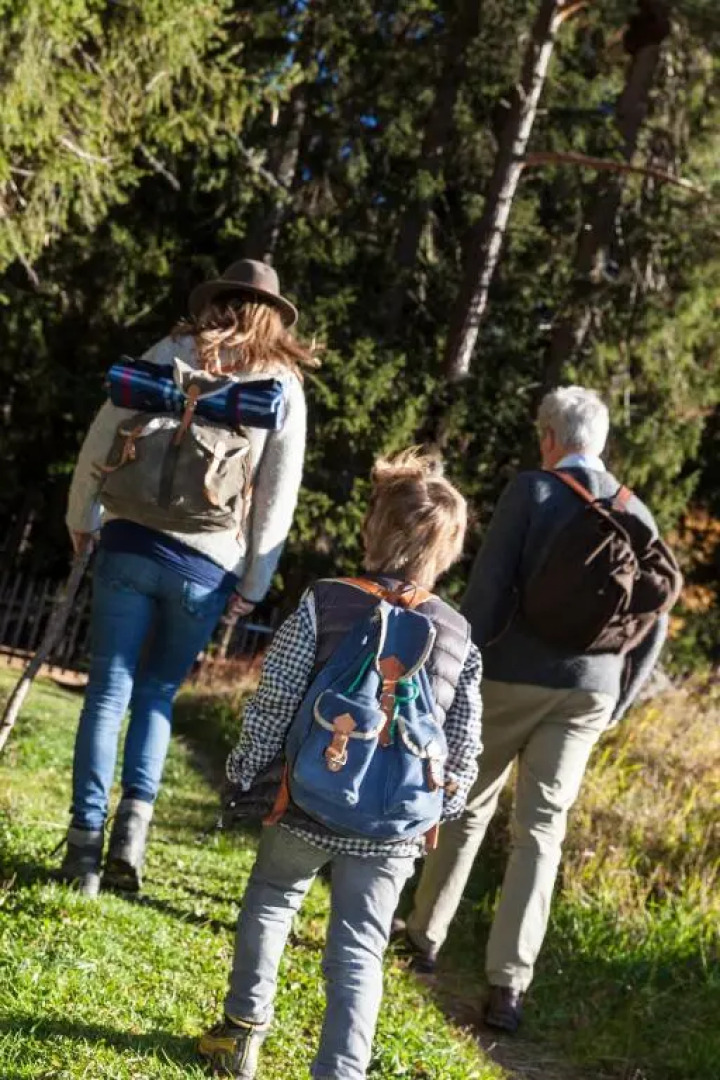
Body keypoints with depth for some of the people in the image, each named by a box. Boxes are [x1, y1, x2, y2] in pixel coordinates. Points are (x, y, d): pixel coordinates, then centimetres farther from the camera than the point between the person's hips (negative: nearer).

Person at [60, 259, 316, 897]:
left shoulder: (171, 353, 7)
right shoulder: (285, 385, 7)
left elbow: (103, 436, 5)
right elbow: (279, 495, 4)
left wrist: (82, 516, 16)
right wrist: (254, 584, 8)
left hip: (133, 543, 0)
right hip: (209, 565, 1)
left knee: (110, 691, 4)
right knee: (158, 692, 15)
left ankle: (85, 843, 1)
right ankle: (134, 823, -1)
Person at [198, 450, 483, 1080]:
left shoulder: (323, 604, -8)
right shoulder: (459, 636, 0)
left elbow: (275, 702, -7)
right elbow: (464, 744, 3)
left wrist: (246, 770, 6)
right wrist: (442, 810, 16)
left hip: (309, 807, 0)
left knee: (270, 903, 25)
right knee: (358, 953, 8)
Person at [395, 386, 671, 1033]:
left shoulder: (531, 491, -7)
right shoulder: (638, 514, 6)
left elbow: (487, 590, -12)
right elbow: (653, 624, 7)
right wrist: (618, 702, 16)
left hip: (512, 677, -2)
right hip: (589, 689, 3)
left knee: (468, 808, 15)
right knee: (541, 829, 5)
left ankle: (426, 936, 30)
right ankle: (508, 985, 0)